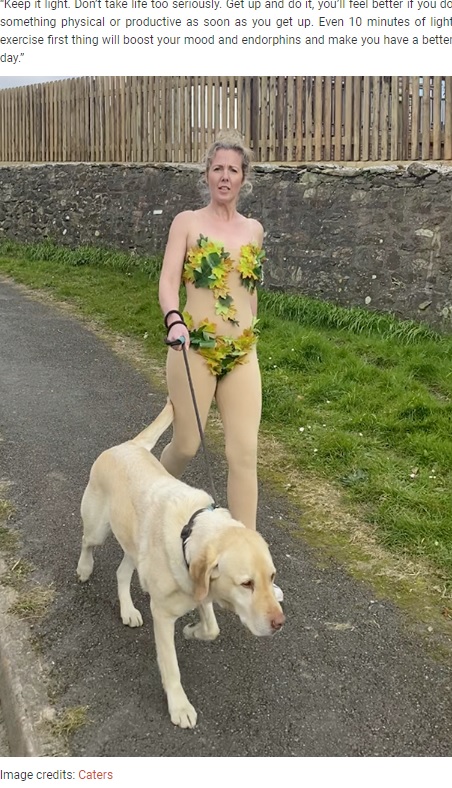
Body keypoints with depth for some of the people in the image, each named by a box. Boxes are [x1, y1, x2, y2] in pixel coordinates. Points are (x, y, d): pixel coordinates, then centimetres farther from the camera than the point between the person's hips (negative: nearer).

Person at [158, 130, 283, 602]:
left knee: (245, 453, -3)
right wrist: (173, 319, -30)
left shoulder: (254, 230, 11)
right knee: (186, 446, 6)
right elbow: (168, 280, -11)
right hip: (195, 347, -3)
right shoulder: (187, 222, 0)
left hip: (243, 352, 3)